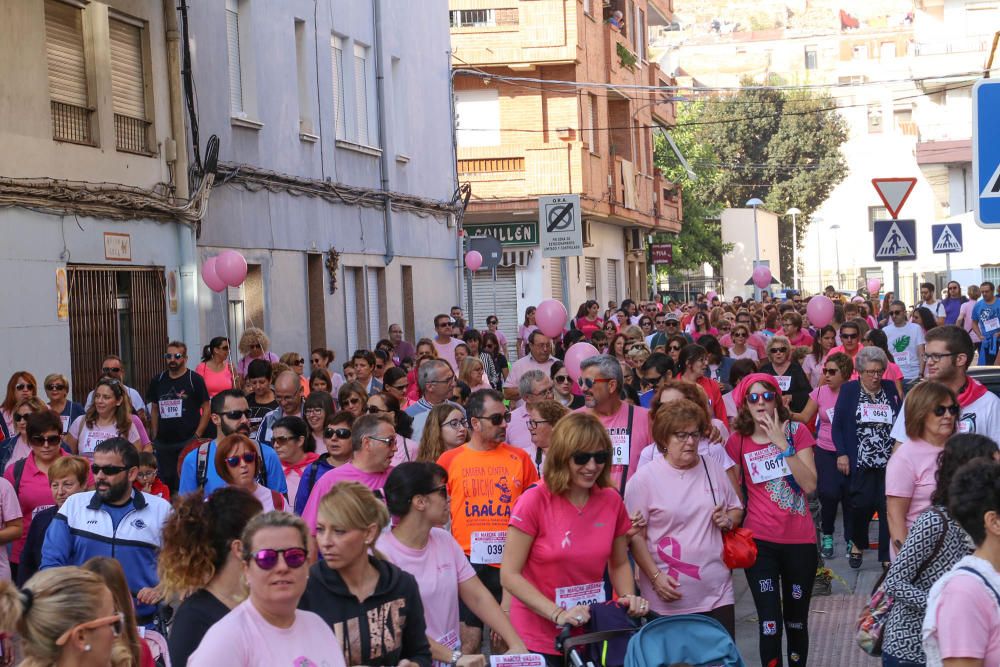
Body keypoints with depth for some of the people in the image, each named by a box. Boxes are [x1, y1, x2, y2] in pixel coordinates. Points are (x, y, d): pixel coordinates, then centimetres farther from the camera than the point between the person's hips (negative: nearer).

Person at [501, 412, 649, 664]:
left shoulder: (612, 501, -2)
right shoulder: (534, 502, -15)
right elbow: (509, 574, -15)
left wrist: (629, 598, -8)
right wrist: (557, 614, -23)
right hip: (538, 641, -4)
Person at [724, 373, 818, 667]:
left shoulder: (796, 431, -2)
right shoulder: (737, 441, -1)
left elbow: (809, 485, -13)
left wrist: (783, 444, -18)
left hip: (800, 541, 1)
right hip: (760, 542, 0)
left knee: (796, 621, 12)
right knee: (770, 625, -7)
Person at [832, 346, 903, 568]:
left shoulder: (891, 389, 8)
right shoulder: (849, 390, 3)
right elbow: (837, 425, 3)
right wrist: (842, 454, -6)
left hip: (889, 461, 2)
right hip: (860, 462, -1)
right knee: (861, 505, -3)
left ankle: (888, 556, 8)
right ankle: (857, 544, 24)